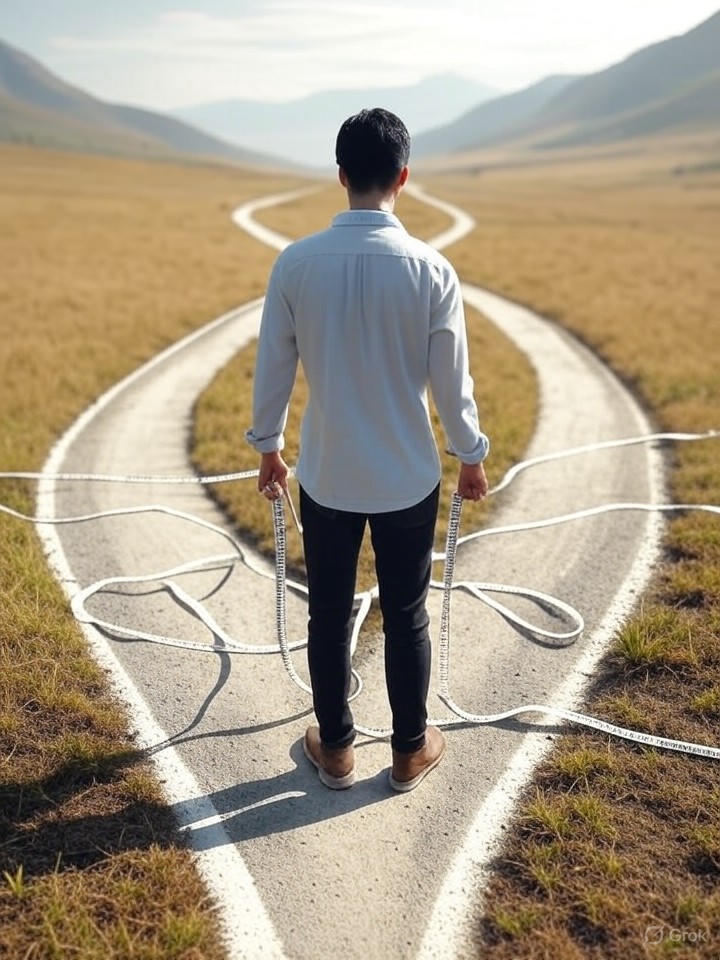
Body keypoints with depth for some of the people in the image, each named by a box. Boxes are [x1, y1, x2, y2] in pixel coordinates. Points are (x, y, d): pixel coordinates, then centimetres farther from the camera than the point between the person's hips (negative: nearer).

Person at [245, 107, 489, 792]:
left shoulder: (296, 262, -9)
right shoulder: (431, 269, -12)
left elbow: (272, 368, -2)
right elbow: (451, 379, -6)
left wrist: (267, 446, 13)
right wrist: (471, 455, 10)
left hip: (325, 475, 1)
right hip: (409, 478, -1)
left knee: (328, 615, 15)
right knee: (406, 617, 14)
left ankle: (335, 749, 31)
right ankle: (410, 751, 30)